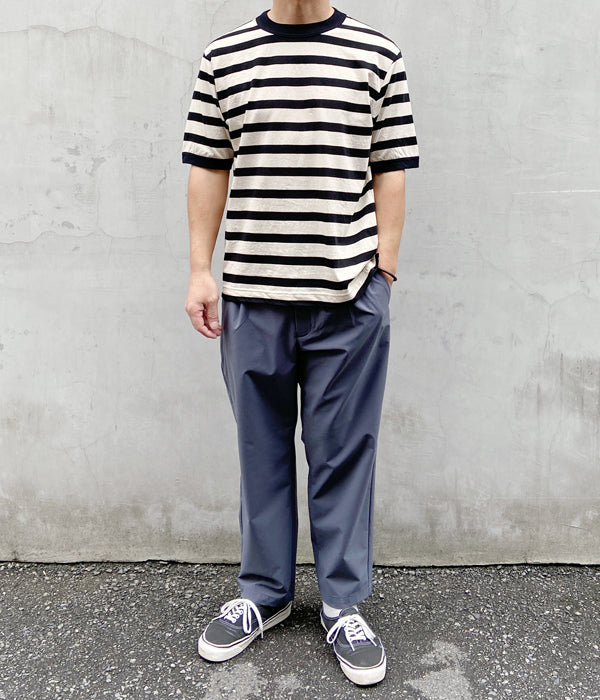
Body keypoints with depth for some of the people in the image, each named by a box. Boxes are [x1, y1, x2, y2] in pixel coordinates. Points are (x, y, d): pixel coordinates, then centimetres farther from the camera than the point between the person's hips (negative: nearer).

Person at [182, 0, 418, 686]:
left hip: (349, 296, -1)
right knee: (261, 448, 11)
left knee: (344, 452, 6)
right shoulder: (224, 56, 10)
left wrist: (383, 270, 0)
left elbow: (390, 172, 5)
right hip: (251, 294, 2)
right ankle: (264, 592, 30)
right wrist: (200, 270, 4)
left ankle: (344, 603, 24)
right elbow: (208, 172, 9)